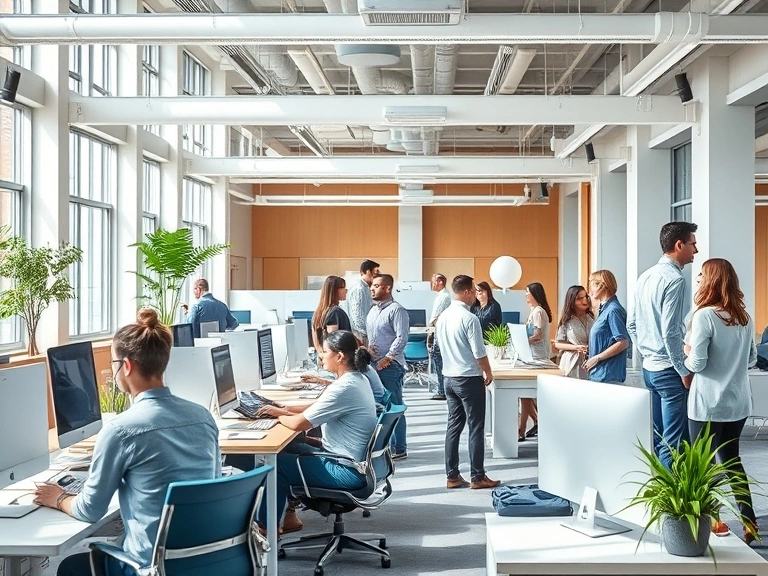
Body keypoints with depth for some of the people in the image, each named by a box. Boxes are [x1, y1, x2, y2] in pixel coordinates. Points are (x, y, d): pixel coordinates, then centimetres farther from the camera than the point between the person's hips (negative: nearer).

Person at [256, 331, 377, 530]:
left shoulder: (344, 388, -25)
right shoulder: (356, 379, 5)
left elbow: (299, 424, -22)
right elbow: (319, 406, 19)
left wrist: (279, 416, -1)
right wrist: (285, 409, 9)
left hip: (348, 470, -10)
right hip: (354, 459, 10)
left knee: (276, 463, -2)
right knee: (288, 448, 18)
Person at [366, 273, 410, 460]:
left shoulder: (396, 310, -11)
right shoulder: (373, 310, 16)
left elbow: (402, 338, -17)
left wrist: (387, 358, -17)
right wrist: (367, 346, 3)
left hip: (390, 366, -9)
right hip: (374, 364, 9)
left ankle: (399, 449, 4)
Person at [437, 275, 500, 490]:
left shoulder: (443, 317, 6)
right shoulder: (469, 318, -18)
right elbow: (479, 353, -16)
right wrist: (488, 373, 0)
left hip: (449, 377, 8)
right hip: (469, 379, -8)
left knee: (454, 426, 10)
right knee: (476, 428, 1)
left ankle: (452, 476, 13)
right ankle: (477, 477, 6)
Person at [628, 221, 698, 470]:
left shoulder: (646, 276, 11)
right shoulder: (674, 279, -15)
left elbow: (631, 324, 16)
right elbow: (670, 331, -20)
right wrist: (685, 371, -14)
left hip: (649, 367, 9)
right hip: (669, 370, -9)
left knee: (657, 440, 15)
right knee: (674, 445, -5)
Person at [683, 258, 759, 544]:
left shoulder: (705, 316, -16)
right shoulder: (744, 317, 5)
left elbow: (697, 363, -16)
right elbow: (752, 359, 14)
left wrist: (687, 354, 3)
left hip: (708, 403, -6)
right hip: (738, 402, 6)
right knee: (731, 459, 18)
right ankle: (749, 522, 18)